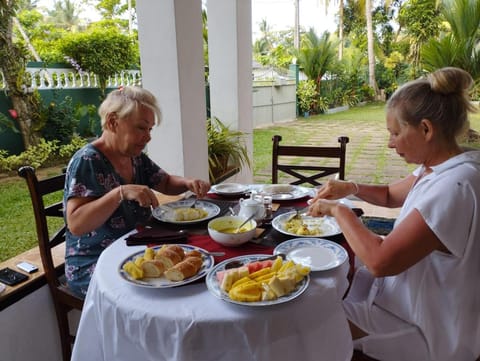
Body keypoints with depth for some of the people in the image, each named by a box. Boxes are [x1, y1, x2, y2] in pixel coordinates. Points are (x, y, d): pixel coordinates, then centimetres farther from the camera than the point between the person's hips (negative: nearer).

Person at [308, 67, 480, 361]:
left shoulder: (454, 187, -33)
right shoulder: (441, 167, -2)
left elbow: (381, 261, -35)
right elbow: (391, 195, 16)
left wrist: (338, 210, -21)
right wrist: (352, 188, -3)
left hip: (428, 329, -8)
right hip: (411, 292, 9)